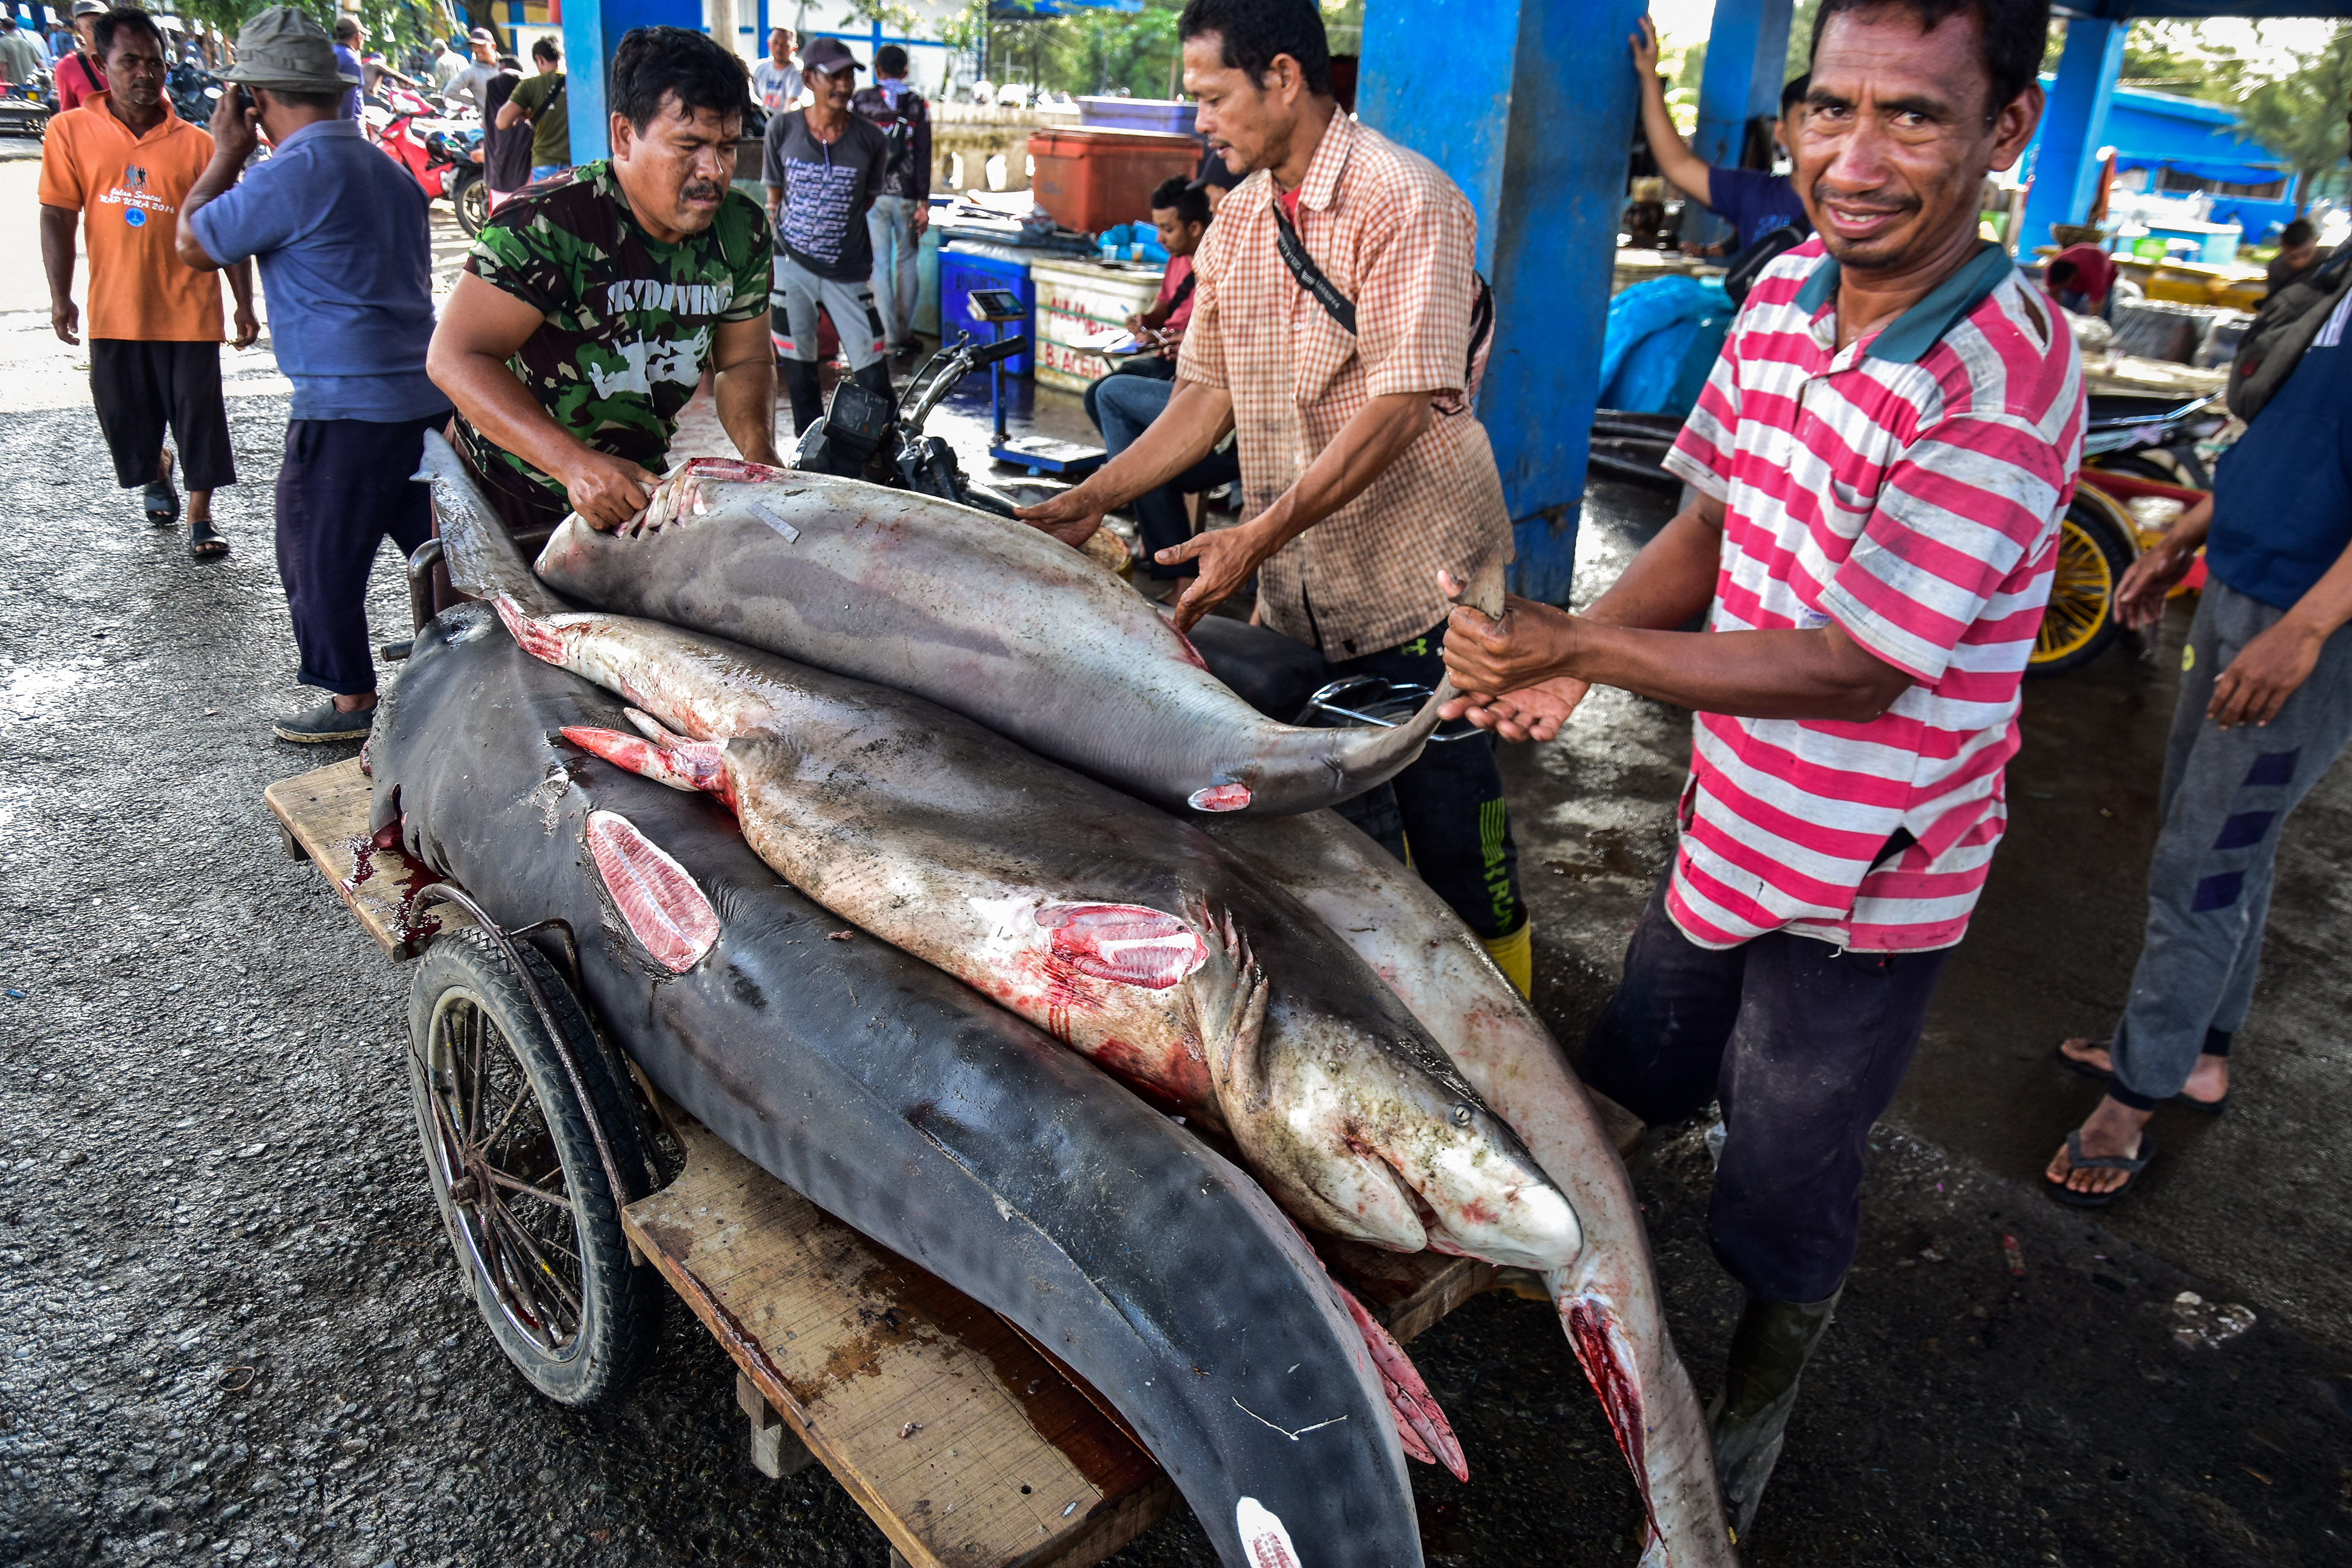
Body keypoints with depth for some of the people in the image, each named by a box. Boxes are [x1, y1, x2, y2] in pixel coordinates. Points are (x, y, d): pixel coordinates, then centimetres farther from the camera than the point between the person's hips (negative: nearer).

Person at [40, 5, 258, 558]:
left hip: (188, 306, -1)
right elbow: (58, 216, 1)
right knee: (126, 413, 12)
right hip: (114, 308, 1)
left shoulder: (195, 143, 0)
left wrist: (245, 304, 0)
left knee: (198, 413, -1)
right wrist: (60, 296, -4)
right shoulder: (71, 131, 0)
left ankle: (200, 518, 10)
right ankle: (156, 474, 42)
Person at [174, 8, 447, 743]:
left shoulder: (293, 173, -14)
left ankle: (351, 701, 16)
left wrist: (226, 155, 6)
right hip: (425, 396, 8)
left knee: (320, 560, 6)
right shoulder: (387, 168, 14)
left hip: (346, 407, -8)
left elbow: (194, 246, -4)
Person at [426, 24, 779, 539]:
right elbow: (455, 357, -28)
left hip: (638, 487, 5)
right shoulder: (551, 222, -25)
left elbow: (743, 361, 5)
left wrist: (758, 452, -17)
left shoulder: (741, 232, -7)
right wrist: (576, 464, -42)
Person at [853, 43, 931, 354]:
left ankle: (890, 337, 2)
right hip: (906, 194, 0)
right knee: (907, 261, 13)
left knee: (880, 264, 4)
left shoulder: (859, 101, 1)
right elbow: (923, 156, -3)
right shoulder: (917, 105, 1)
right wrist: (924, 203, -2)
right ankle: (905, 332, 14)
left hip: (870, 194, 0)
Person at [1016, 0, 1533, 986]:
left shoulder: (1401, 201, -14)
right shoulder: (1237, 219, 10)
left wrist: (1261, 534, -28)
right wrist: (1092, 500, 1)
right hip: (1296, 583, 7)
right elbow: (1208, 394, 11)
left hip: (1410, 574, -7)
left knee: (1446, 812, 3)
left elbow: (1398, 408, -22)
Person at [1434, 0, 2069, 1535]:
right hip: (1732, 819, 7)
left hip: (1862, 882, -6)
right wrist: (1575, 657, -12)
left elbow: (1854, 667, -27)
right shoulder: (1787, 290, -4)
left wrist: (1582, 646, -24)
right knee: (1635, 1076, 27)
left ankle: (1752, 1413, 44)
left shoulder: (2003, 376, -27)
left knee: (1787, 1185, 14)